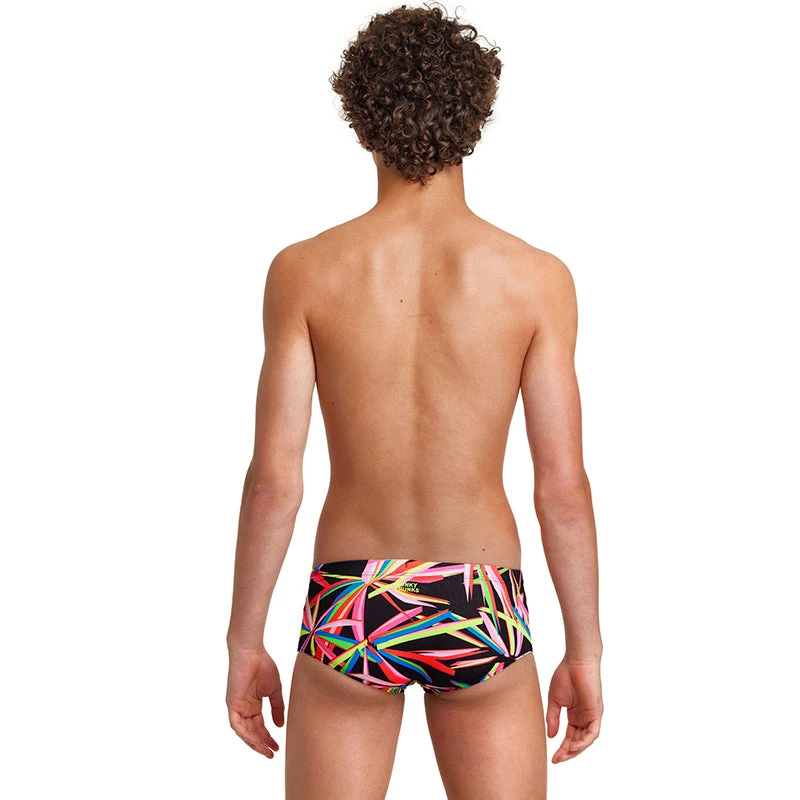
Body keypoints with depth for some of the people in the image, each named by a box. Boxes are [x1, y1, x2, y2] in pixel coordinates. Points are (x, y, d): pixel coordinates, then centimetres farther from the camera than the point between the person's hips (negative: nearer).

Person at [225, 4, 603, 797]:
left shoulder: (304, 271, -9)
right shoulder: (536, 278, -8)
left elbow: (274, 477, -9)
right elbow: (563, 486, -8)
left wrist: (243, 643, 2)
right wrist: (584, 652, 4)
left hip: (350, 612, 0)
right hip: (479, 614, 0)